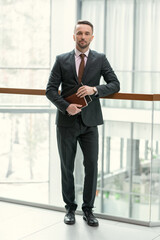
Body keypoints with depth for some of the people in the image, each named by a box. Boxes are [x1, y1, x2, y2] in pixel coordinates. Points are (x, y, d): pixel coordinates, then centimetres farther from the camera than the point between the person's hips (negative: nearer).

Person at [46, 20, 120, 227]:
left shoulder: (100, 59, 4)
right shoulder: (61, 60, 3)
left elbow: (115, 85, -2)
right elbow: (50, 89, -1)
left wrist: (94, 89, -19)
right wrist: (66, 106, -16)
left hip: (90, 122, 0)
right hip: (67, 122, 0)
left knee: (92, 166, -1)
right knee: (67, 167, 8)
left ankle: (88, 209, 14)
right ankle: (70, 208, 22)